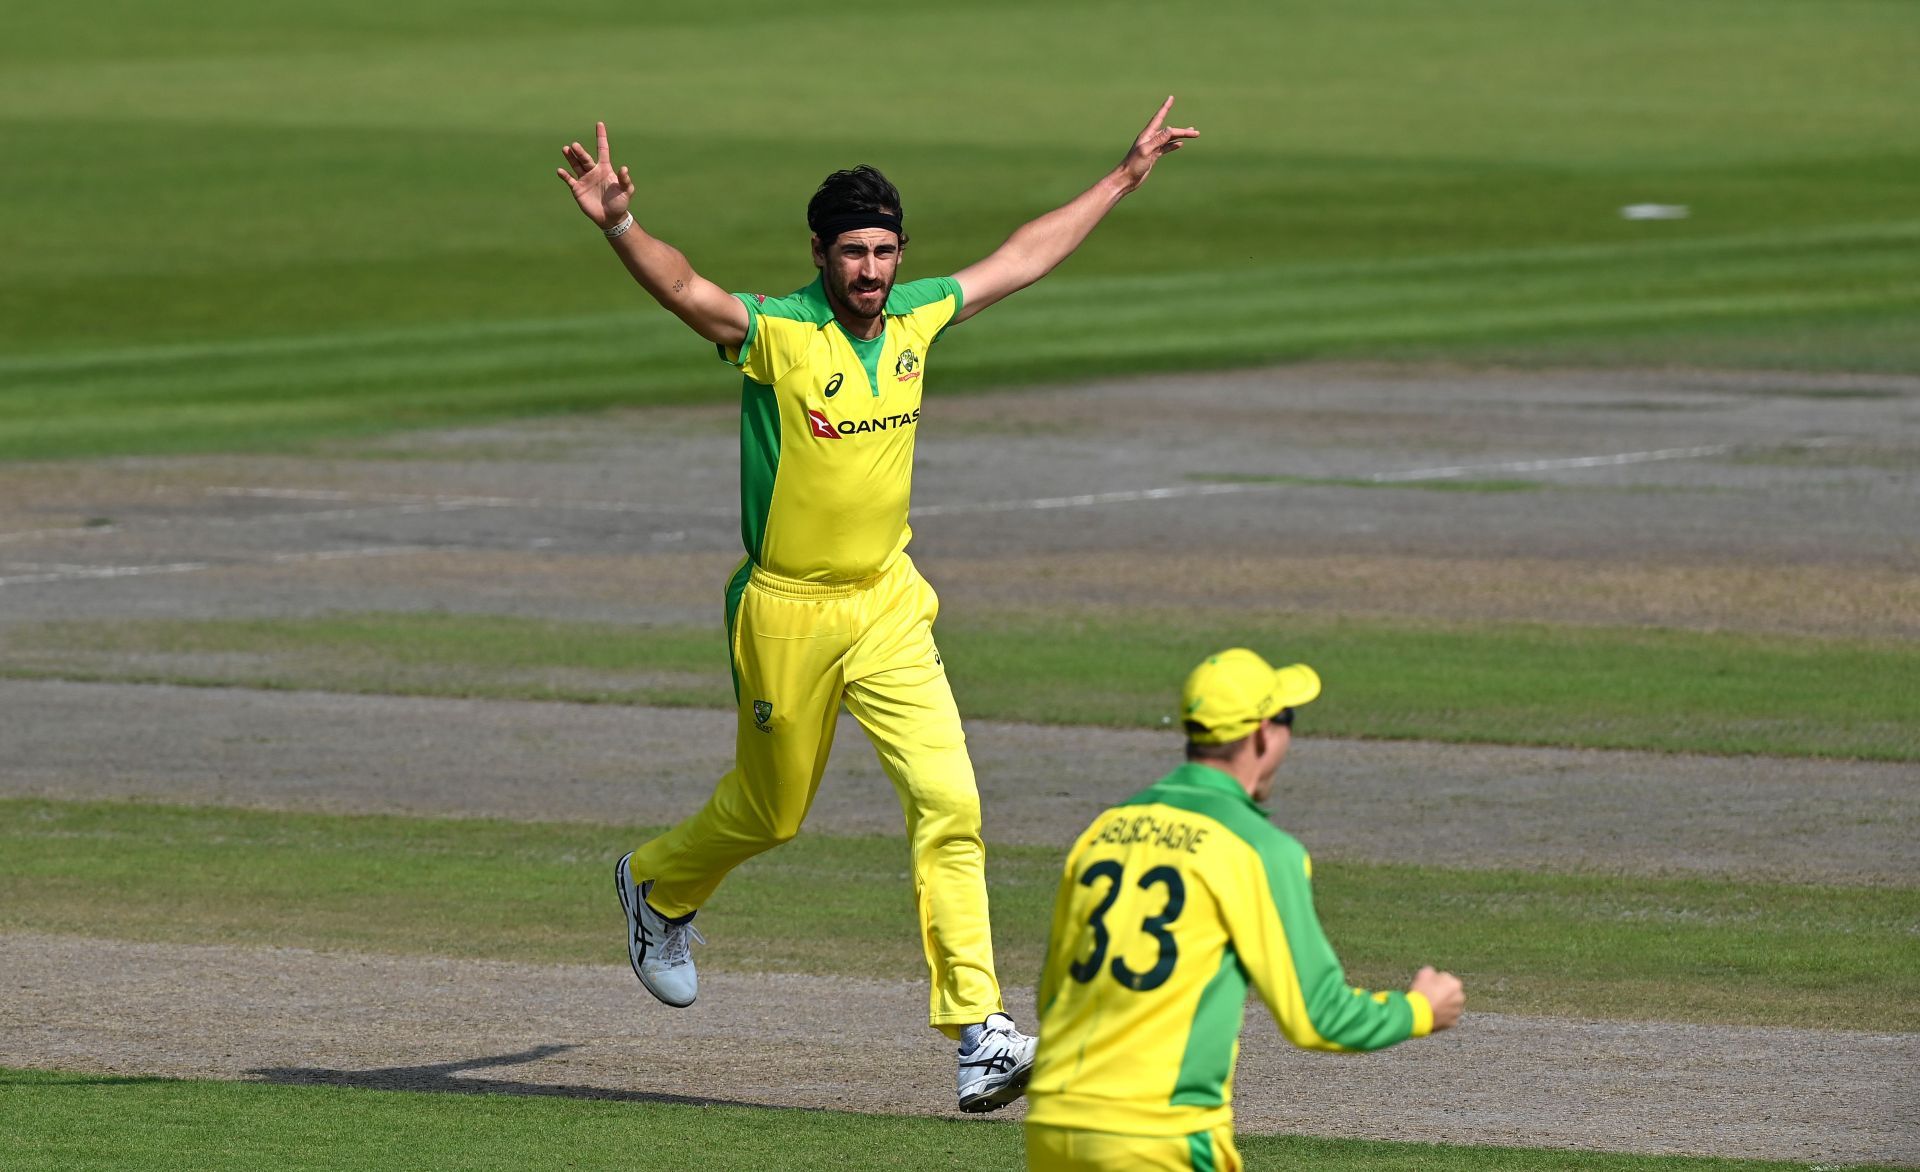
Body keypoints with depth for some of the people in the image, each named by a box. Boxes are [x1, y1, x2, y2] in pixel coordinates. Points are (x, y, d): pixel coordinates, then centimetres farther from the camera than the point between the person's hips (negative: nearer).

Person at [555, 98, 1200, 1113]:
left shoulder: (916, 317, 1)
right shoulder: (772, 334, -16)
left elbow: (1023, 258, 15)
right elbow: (680, 287, -34)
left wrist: (1125, 179, 21)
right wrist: (617, 225, -54)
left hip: (889, 607, 4)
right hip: (786, 612, -4)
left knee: (947, 799, -11)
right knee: (769, 811, 14)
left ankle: (978, 1026, -12)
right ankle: (658, 887, 47)